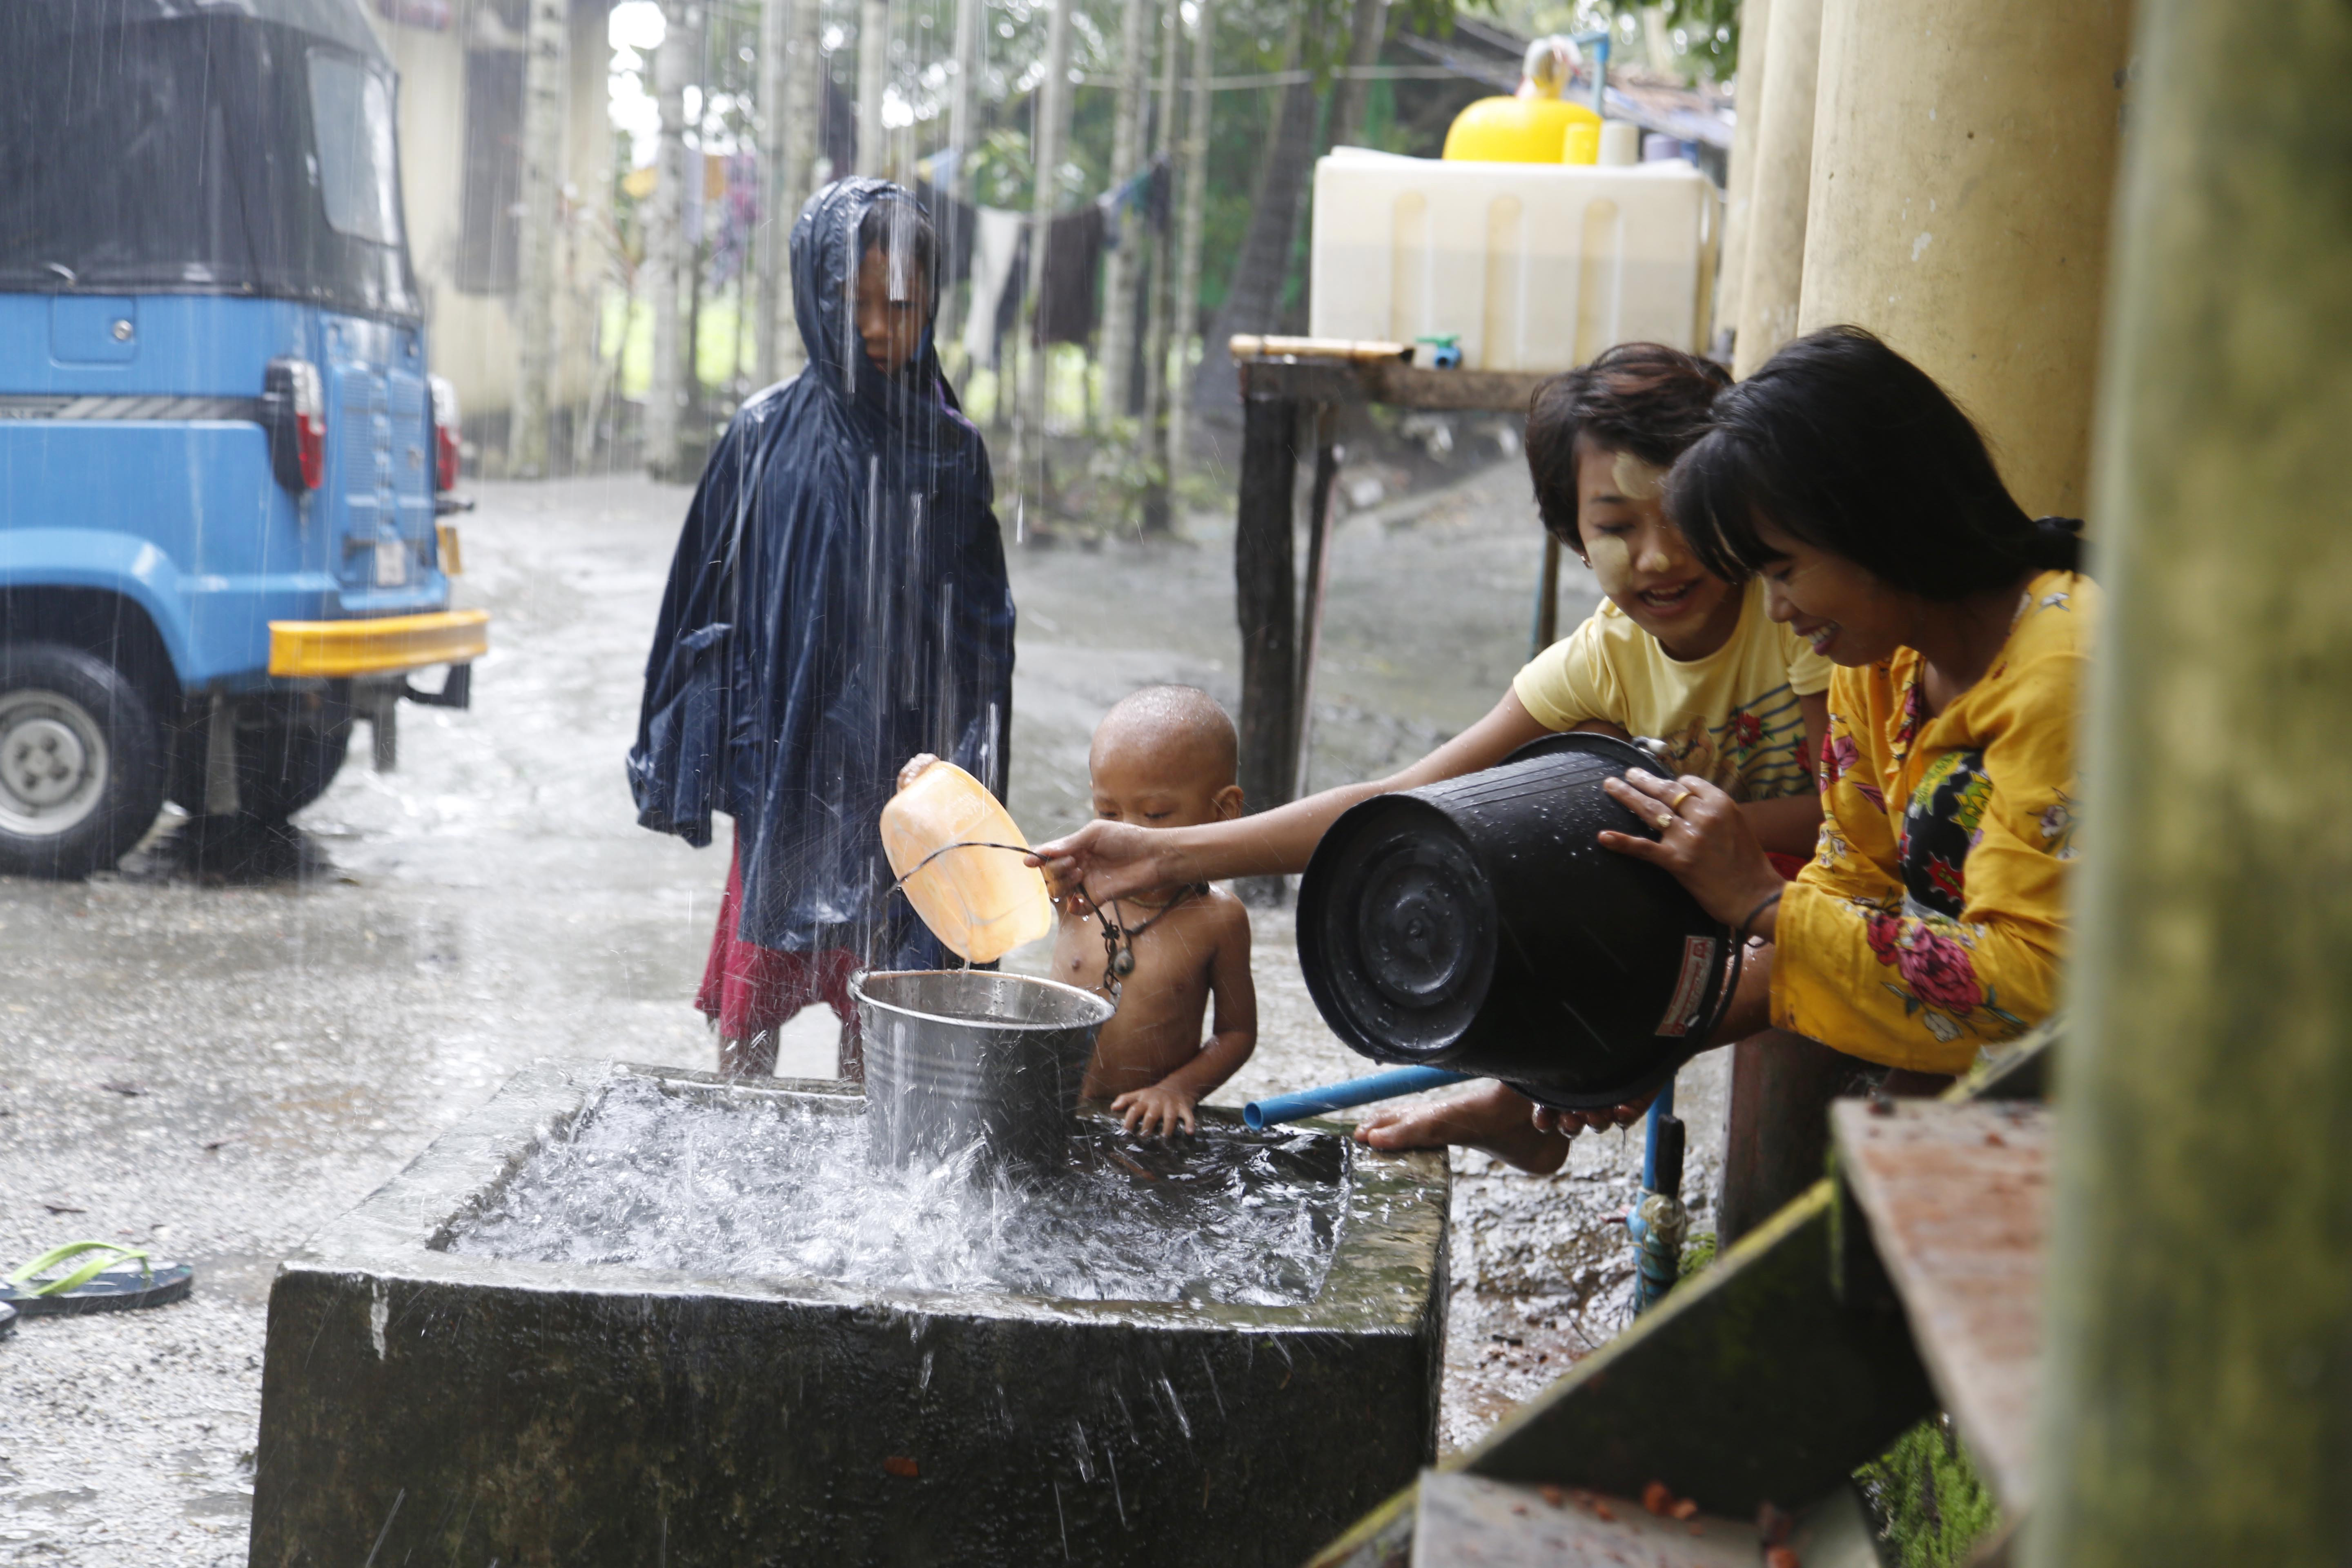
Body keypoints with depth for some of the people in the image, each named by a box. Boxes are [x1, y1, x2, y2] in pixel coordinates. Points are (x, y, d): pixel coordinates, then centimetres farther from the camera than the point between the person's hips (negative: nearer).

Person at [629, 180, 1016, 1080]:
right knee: (750, 1005, 4)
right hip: (781, 766, 0)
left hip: (895, 771, 0)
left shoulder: (950, 453, 2)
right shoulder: (765, 437, 1)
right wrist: (689, 763, 4)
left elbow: (979, 635, 3)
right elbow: (710, 608, 6)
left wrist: (967, 775, -4)